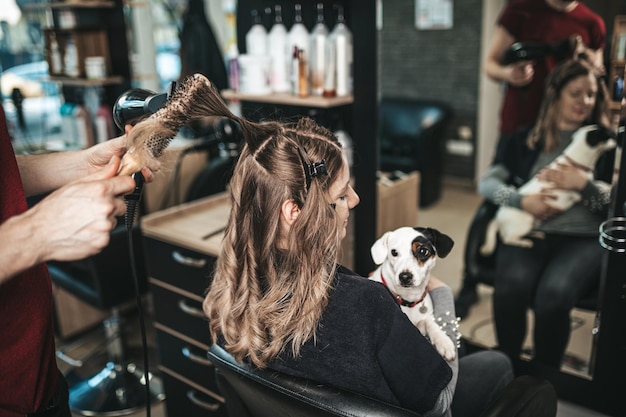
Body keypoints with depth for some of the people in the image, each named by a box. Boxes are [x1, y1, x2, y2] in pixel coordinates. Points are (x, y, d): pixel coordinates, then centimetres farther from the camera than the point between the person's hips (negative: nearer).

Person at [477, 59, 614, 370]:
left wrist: (584, 183, -10)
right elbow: (487, 182, 8)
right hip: (528, 231, 1)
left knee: (553, 294, -33)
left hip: (583, 238, 0)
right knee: (511, 285, -33)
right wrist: (522, 201, -9)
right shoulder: (526, 140, 17)